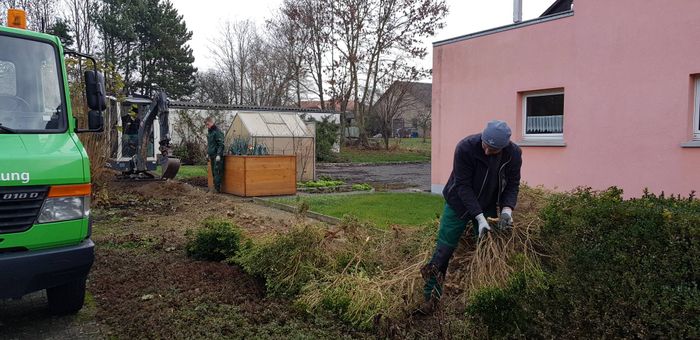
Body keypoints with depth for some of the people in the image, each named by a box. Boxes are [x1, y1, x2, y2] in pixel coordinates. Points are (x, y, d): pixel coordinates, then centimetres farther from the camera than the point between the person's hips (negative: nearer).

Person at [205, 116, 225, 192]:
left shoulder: (217, 132, -11)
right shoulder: (209, 132, 17)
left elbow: (221, 144, -16)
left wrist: (218, 155, -20)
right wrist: (208, 154, 21)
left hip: (217, 156, -9)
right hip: (212, 156, 9)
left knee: (217, 172, -10)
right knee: (213, 173, 10)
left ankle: (218, 188, -8)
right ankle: (215, 188, 14)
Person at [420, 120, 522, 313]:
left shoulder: (514, 154, -16)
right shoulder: (465, 148, -29)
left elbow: (512, 184, -6)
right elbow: (463, 186, -26)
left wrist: (507, 209, -24)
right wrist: (479, 217, -30)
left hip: (488, 207, 3)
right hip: (459, 204, -3)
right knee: (443, 251, -4)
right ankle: (431, 297, 8)